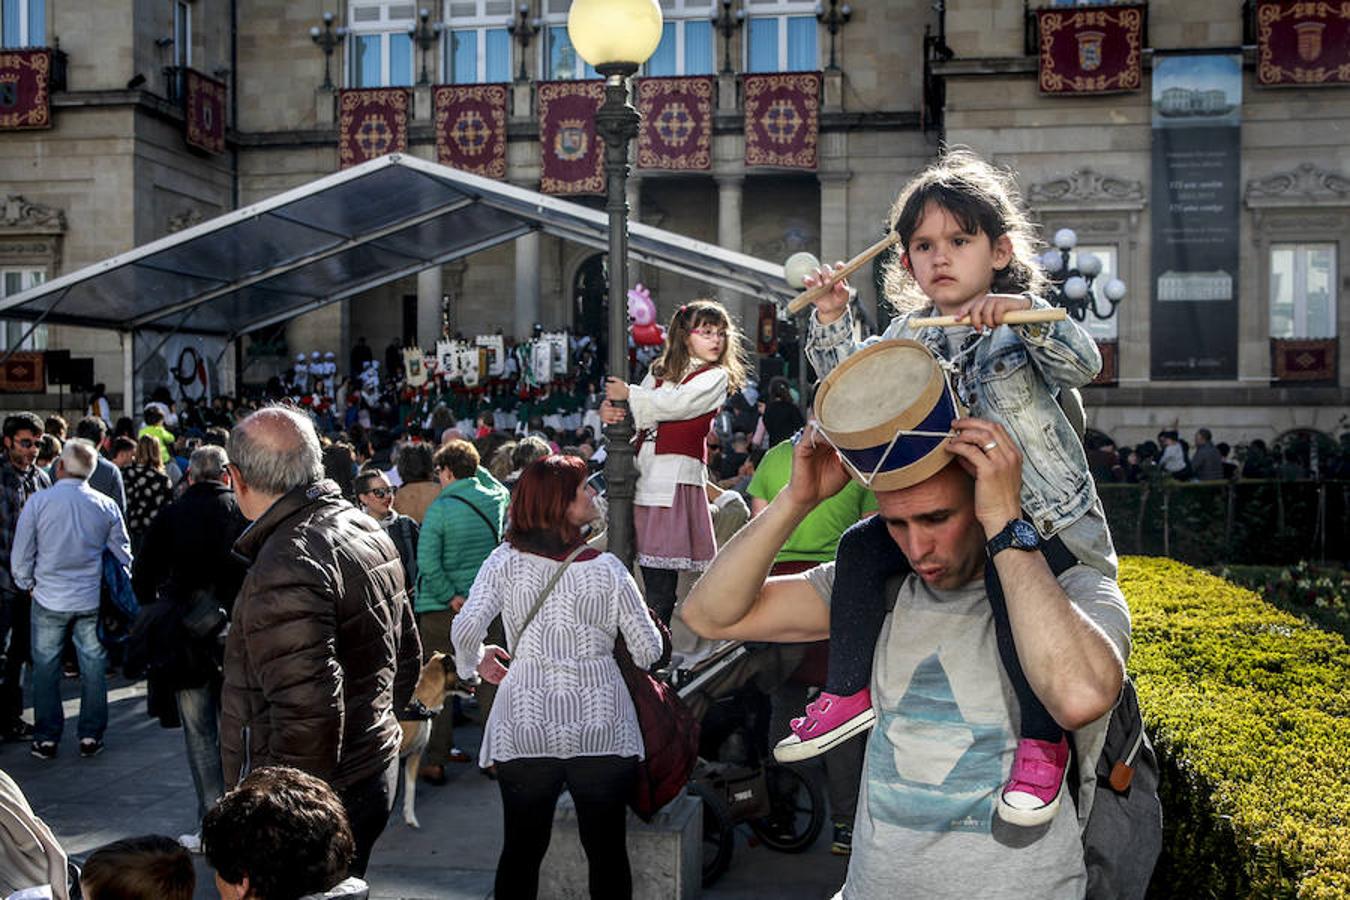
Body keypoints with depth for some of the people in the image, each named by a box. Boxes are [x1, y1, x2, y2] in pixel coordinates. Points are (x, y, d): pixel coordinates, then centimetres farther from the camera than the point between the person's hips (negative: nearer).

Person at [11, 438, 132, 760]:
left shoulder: (38, 501, -9)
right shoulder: (106, 506, -3)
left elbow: (21, 555, -4)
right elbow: (122, 555, 6)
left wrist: (28, 585, 12)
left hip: (49, 600, -1)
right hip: (92, 601, 1)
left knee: (46, 668, 9)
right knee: (93, 667, 9)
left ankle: (46, 739, 14)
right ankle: (91, 737, 14)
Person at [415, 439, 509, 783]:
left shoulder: (440, 508, -14)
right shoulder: (496, 500, 0)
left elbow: (428, 561, -22)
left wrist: (450, 597, -14)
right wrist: (476, 468, 20)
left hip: (443, 608, -4)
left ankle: (435, 760, 8)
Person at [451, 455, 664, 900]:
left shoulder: (505, 561, -3)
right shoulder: (606, 568, -5)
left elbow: (466, 628, -13)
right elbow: (649, 650, -2)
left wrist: (477, 660, 9)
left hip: (525, 728, 1)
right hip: (601, 727, -1)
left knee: (521, 850, 13)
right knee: (607, 851, 11)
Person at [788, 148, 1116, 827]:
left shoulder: (1025, 323, -8)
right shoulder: (910, 333, 9)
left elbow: (1084, 365, -27)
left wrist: (1027, 313, -44)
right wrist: (832, 325, 5)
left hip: (1037, 512, -5)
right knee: (860, 549, -9)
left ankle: (1043, 741, -14)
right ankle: (850, 691, 5)